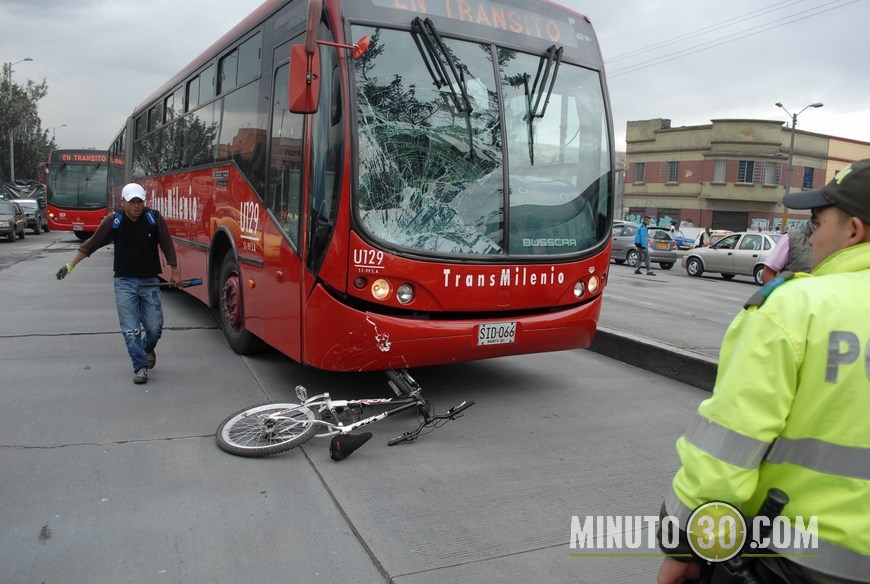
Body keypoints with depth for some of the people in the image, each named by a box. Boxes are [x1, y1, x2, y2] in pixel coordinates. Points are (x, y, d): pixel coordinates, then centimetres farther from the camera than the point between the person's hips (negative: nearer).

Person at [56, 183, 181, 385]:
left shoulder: (155, 218, -5)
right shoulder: (114, 221, -3)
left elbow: (168, 246, 1)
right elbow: (91, 244, 4)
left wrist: (175, 272, 0)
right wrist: (70, 266, 6)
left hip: (150, 282, 0)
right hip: (124, 282, 0)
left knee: (155, 327, 1)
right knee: (131, 329, -4)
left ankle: (148, 350, 33)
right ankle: (140, 367, 5)